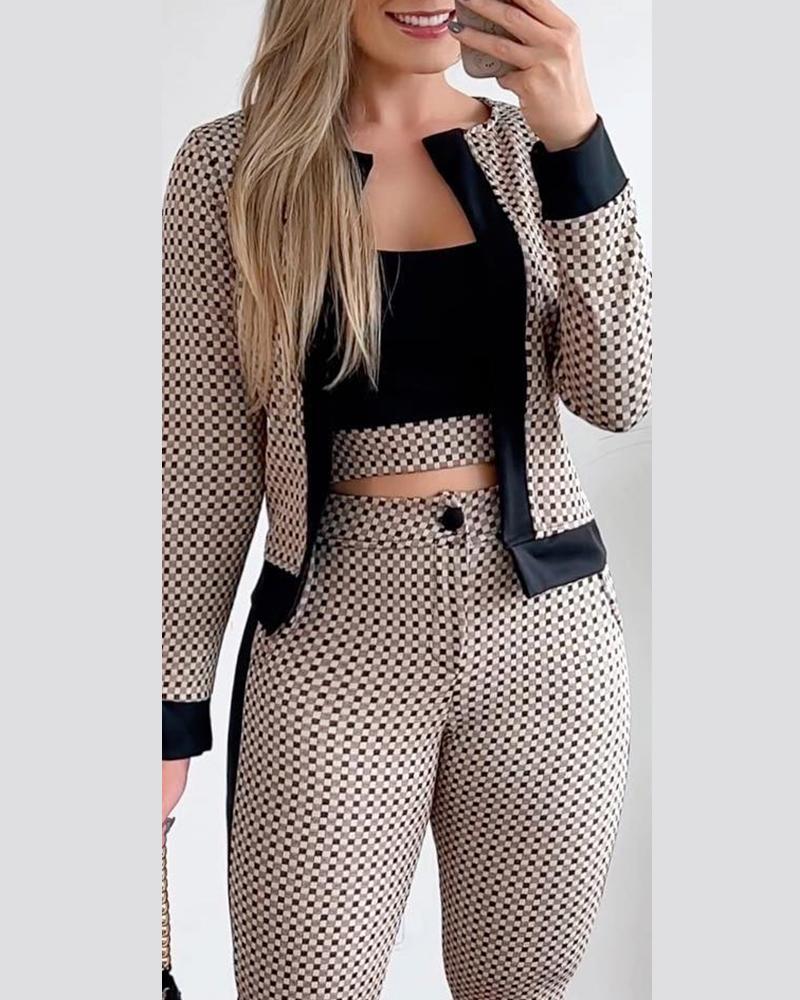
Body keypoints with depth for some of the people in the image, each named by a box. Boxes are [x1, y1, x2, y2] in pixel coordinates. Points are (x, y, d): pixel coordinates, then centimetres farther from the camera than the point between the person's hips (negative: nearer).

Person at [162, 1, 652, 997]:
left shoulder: (528, 146, 6)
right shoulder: (230, 163, -1)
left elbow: (613, 394, -5)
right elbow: (206, 454, -1)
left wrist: (576, 140, -13)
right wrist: (176, 699, -2)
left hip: (546, 622, 3)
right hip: (336, 638, -2)